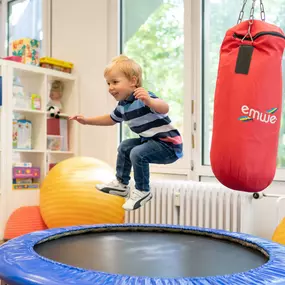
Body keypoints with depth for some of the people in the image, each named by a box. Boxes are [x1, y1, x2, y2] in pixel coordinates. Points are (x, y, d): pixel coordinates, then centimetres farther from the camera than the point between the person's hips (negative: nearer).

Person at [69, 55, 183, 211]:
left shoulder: (143, 97, -24)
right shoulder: (122, 106, 5)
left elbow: (165, 108, -42)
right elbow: (110, 119, 25)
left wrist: (149, 101, -61)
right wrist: (87, 120, 20)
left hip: (169, 144, -10)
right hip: (151, 141, 10)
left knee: (138, 153, -27)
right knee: (125, 147, 18)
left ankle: (142, 191, -6)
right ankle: (121, 184, 30)